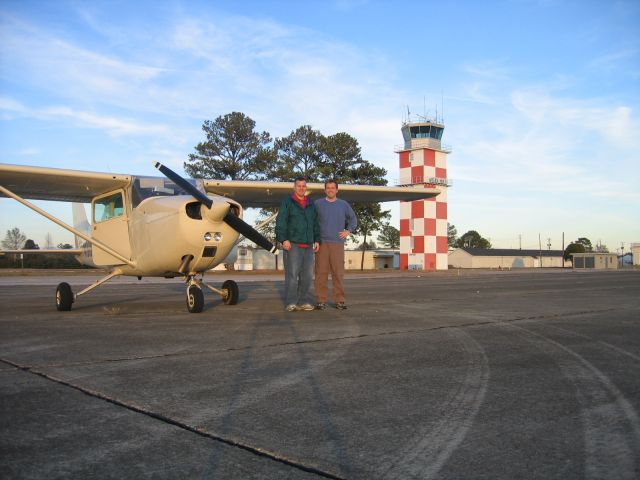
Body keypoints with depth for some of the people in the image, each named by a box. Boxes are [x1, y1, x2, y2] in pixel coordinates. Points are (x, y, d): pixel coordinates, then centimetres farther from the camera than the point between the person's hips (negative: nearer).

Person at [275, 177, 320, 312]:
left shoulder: (311, 205, 19)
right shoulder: (287, 202, 3)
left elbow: (316, 224, 21)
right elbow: (280, 222, -5)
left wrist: (317, 240, 11)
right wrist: (284, 239, -15)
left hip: (308, 246, 5)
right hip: (293, 245, -5)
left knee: (307, 275, 4)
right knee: (292, 274, -9)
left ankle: (305, 302, 10)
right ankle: (291, 303, -7)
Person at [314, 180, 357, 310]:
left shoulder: (344, 204, 11)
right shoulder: (318, 203, 7)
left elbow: (353, 219, 22)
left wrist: (348, 231, 9)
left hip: (337, 243, 1)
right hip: (321, 242, -1)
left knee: (338, 272, -3)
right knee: (321, 272, -3)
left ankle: (339, 300, 2)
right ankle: (322, 300, 2)